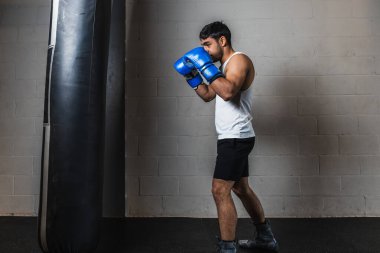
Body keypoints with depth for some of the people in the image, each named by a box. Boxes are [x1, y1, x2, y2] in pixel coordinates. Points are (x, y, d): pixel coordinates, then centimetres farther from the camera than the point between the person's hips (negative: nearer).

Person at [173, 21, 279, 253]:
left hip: (236, 138, -10)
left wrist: (205, 66, -23)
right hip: (233, 138, 10)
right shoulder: (225, 66, 18)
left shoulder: (239, 60, -12)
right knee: (241, 189, 18)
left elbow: (228, 92, -30)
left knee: (220, 191, -12)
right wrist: (192, 75, 8)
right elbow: (208, 95, 20)